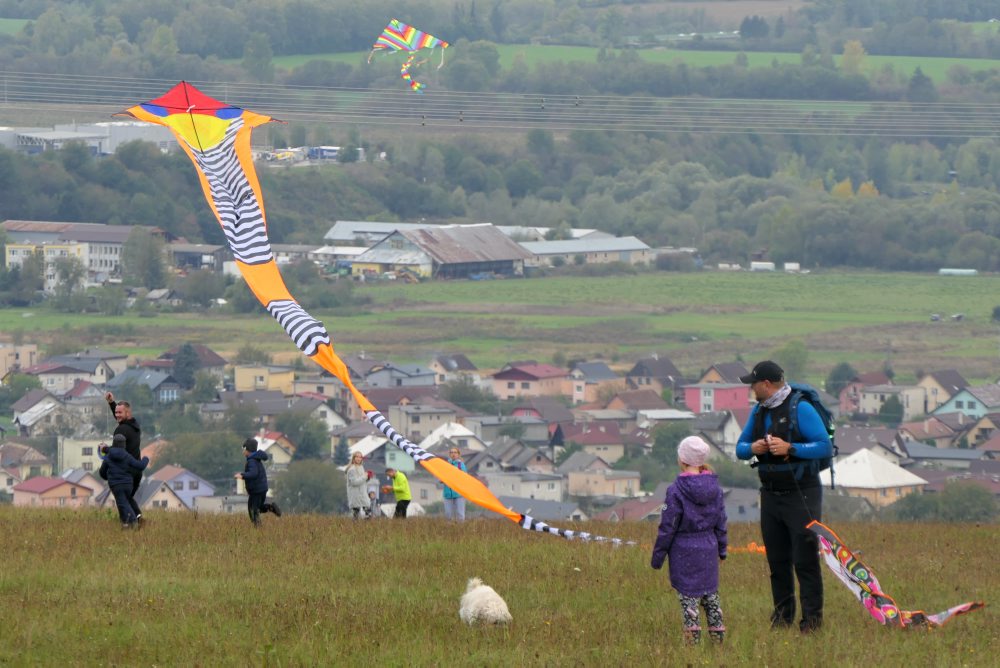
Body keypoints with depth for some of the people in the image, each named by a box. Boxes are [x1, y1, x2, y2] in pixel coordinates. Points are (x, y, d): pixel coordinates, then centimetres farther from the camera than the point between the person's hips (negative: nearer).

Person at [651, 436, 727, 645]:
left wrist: (658, 555, -3)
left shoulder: (677, 490, -15)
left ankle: (693, 631, -5)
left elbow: (668, 526, -11)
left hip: (684, 549, -5)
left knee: (688, 593, 0)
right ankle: (717, 631, 18)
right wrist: (722, 548, 22)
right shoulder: (714, 487, 1)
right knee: (710, 591, 15)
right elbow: (721, 520, 10)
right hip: (709, 548, 5)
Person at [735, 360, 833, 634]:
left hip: (801, 495, -7)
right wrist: (752, 448, -9)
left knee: (805, 560, -8)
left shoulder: (800, 409, -12)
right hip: (771, 495, 7)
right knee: (777, 560, 8)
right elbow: (740, 447, 14)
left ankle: (812, 618, -5)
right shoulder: (758, 411, 10)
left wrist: (790, 448, -24)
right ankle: (782, 615, 15)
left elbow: (825, 447, -16)